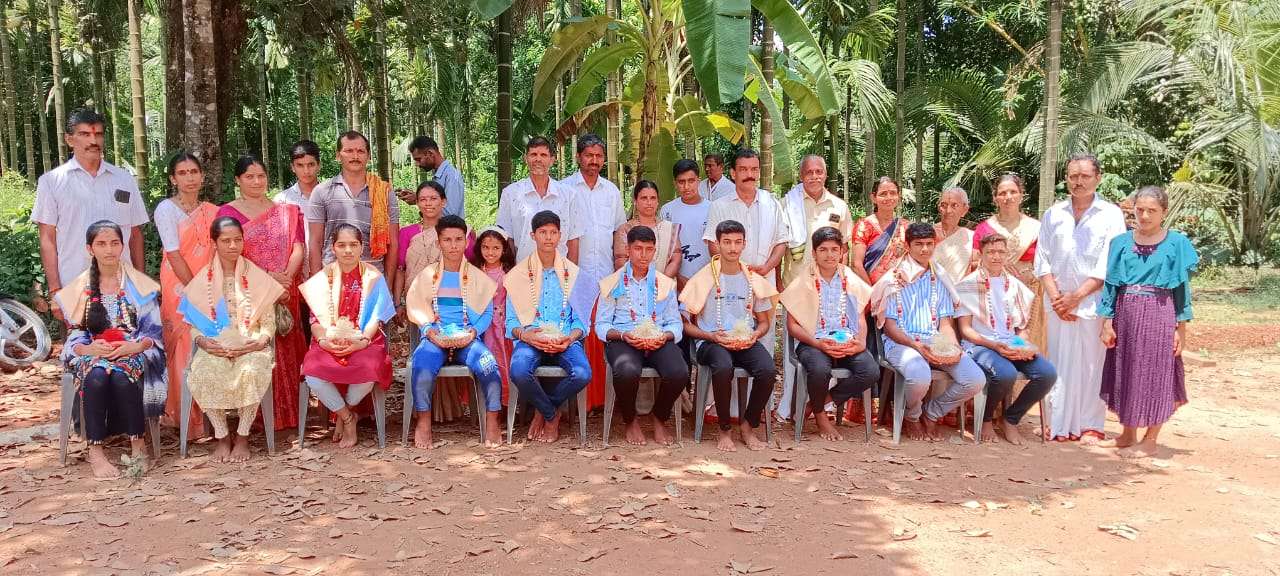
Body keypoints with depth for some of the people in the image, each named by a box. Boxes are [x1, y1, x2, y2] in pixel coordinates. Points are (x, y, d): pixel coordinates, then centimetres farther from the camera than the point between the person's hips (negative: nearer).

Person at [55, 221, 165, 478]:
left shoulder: (140, 285, 8)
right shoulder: (79, 288, 12)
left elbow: (153, 329, 2)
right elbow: (75, 333, 7)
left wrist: (134, 347, -19)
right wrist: (88, 349, -16)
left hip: (134, 351, -1)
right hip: (92, 353, 1)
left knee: (121, 375, -36)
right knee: (97, 376, -35)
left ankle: (137, 444, -24)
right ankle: (95, 451, -32)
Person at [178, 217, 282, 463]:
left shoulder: (257, 277, 6)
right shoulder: (203, 279, 9)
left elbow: (269, 322, 4)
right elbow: (193, 324, 8)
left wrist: (259, 342, -14)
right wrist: (203, 342, -13)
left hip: (251, 346, -1)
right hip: (214, 346, 1)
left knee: (252, 371, -35)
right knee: (202, 374, -32)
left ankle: (242, 437, -15)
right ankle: (222, 436, -11)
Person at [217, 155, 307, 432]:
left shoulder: (286, 211, 13)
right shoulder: (228, 212, 4)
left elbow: (298, 248, 4)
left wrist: (285, 278, -14)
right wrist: (268, 277, -15)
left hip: (284, 294, 3)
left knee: (286, 352, 3)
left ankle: (287, 414, 11)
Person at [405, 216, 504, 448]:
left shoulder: (477, 277, 12)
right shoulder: (427, 275, 13)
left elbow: (487, 312, 9)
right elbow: (417, 310, 8)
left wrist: (473, 331, -10)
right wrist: (430, 331, -10)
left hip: (468, 337, 0)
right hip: (435, 336, 0)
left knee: (488, 366, -30)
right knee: (422, 366, -32)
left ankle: (492, 422, -13)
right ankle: (423, 422, -11)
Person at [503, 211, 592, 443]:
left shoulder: (573, 273, 14)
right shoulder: (518, 274, 12)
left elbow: (580, 319, 11)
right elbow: (511, 321, 8)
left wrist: (571, 337, -12)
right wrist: (524, 335, -15)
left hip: (565, 340, 1)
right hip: (530, 339, -1)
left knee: (582, 374, -30)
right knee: (519, 371, -34)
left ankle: (542, 411, 0)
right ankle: (552, 416, -3)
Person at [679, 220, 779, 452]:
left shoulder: (754, 280, 13)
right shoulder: (704, 279, 3)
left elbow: (764, 322, 21)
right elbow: (686, 324, 3)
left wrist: (754, 335, -3)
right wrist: (712, 336, -13)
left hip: (747, 342, 3)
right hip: (711, 342, -3)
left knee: (768, 370, -28)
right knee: (724, 367, -37)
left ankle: (747, 425, -3)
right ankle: (724, 430, -14)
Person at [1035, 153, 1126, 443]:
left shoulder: (1111, 215, 1)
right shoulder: (1052, 215, 11)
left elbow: (1109, 266, -6)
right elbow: (1042, 261, 7)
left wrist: (1077, 296, -11)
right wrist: (1056, 297, -5)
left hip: (1094, 302, -3)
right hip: (1058, 303, 3)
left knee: (1093, 364, 0)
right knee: (1058, 363, 3)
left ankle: (1091, 426, 8)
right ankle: (1058, 424, 10)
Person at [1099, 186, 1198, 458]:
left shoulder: (1175, 244, -1)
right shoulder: (1122, 242, 5)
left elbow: (1182, 288, 0)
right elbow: (1111, 284, 6)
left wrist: (1181, 329, -3)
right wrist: (1107, 323, 1)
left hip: (1159, 317, -3)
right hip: (1126, 316, 3)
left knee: (1155, 376, 3)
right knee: (1126, 374, 10)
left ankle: (1150, 441, 15)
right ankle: (1128, 435, 25)